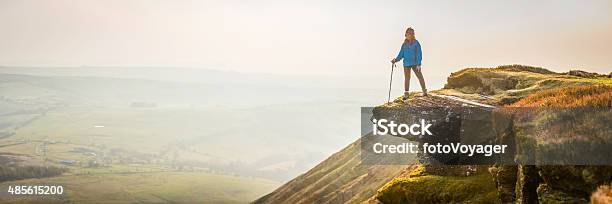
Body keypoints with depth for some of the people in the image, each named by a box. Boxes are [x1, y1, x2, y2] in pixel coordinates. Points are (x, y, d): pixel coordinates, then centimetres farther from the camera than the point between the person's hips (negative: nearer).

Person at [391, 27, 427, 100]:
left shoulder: (416, 43, -3)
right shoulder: (404, 44, 9)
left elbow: (419, 54, -6)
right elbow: (401, 54, 11)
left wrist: (419, 64, -12)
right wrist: (396, 60, -6)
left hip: (414, 63, -4)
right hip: (406, 64, 4)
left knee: (420, 76, 2)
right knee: (406, 78, 4)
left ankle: (424, 91, 13)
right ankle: (406, 94, 5)